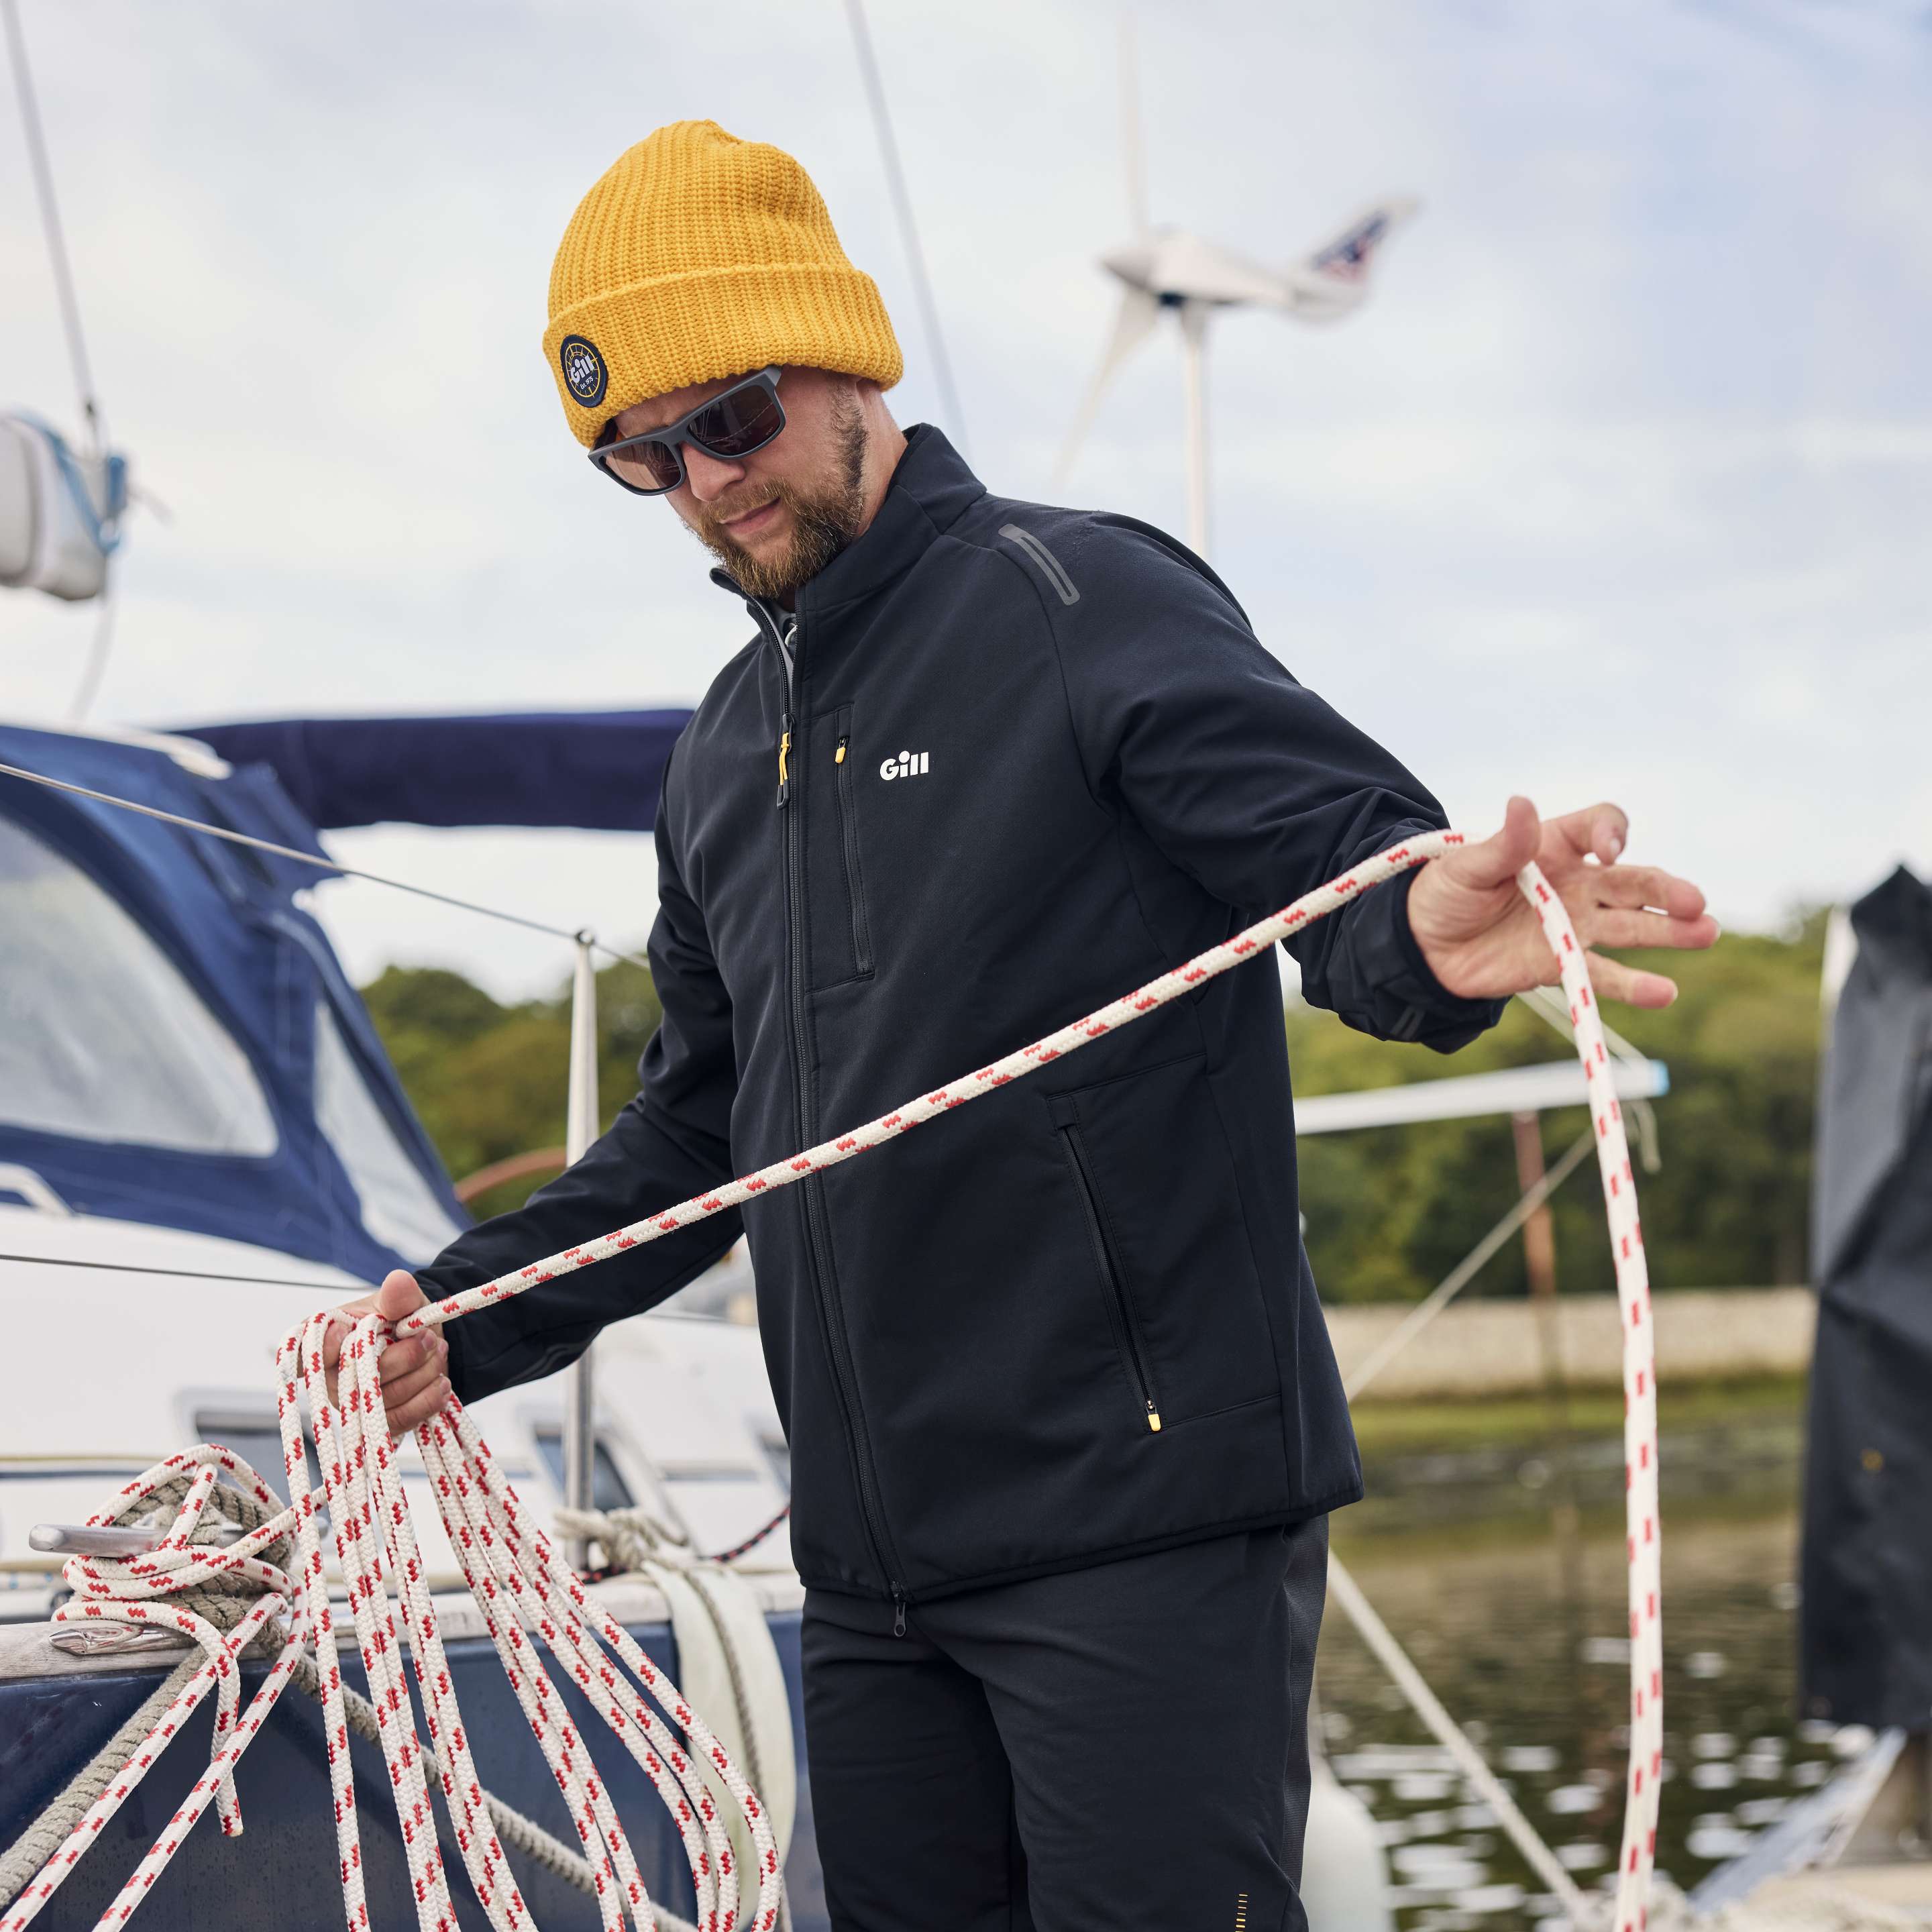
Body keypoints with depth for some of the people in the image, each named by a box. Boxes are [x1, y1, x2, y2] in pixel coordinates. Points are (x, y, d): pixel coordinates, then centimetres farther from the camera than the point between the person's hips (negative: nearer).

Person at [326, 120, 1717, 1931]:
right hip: (871, 1564, 7)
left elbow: (1354, 859, -15)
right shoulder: (723, 756, 18)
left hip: (1145, 1521, -7)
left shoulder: (1084, 604, -5)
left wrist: (1434, 937, -39)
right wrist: (470, 1317, 14)